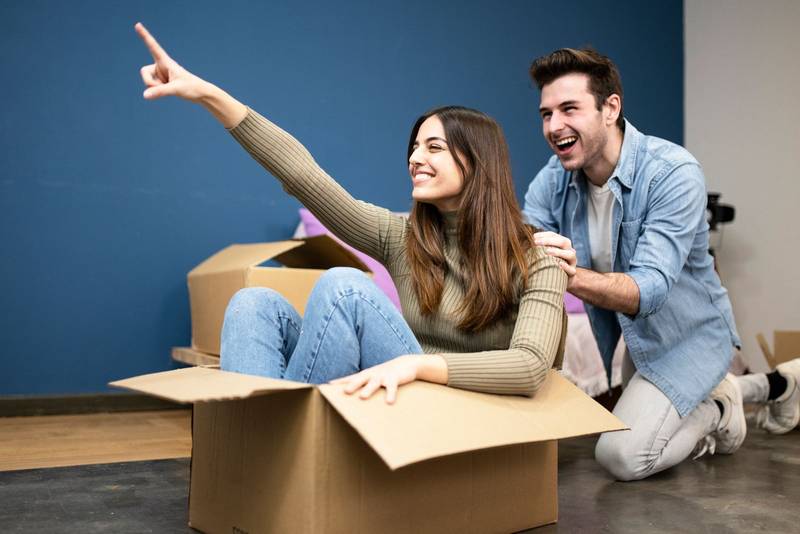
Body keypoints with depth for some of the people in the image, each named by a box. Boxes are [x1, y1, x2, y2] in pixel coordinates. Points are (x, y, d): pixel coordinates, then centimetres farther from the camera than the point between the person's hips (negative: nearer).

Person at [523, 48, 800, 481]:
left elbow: (651, 288, -38)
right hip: (634, 334, 7)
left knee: (622, 457, -19)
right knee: (639, 416, 29)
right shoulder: (553, 179, -12)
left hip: (688, 332, -7)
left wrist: (574, 276, -56)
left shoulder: (674, 173, -29)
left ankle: (717, 409, 10)